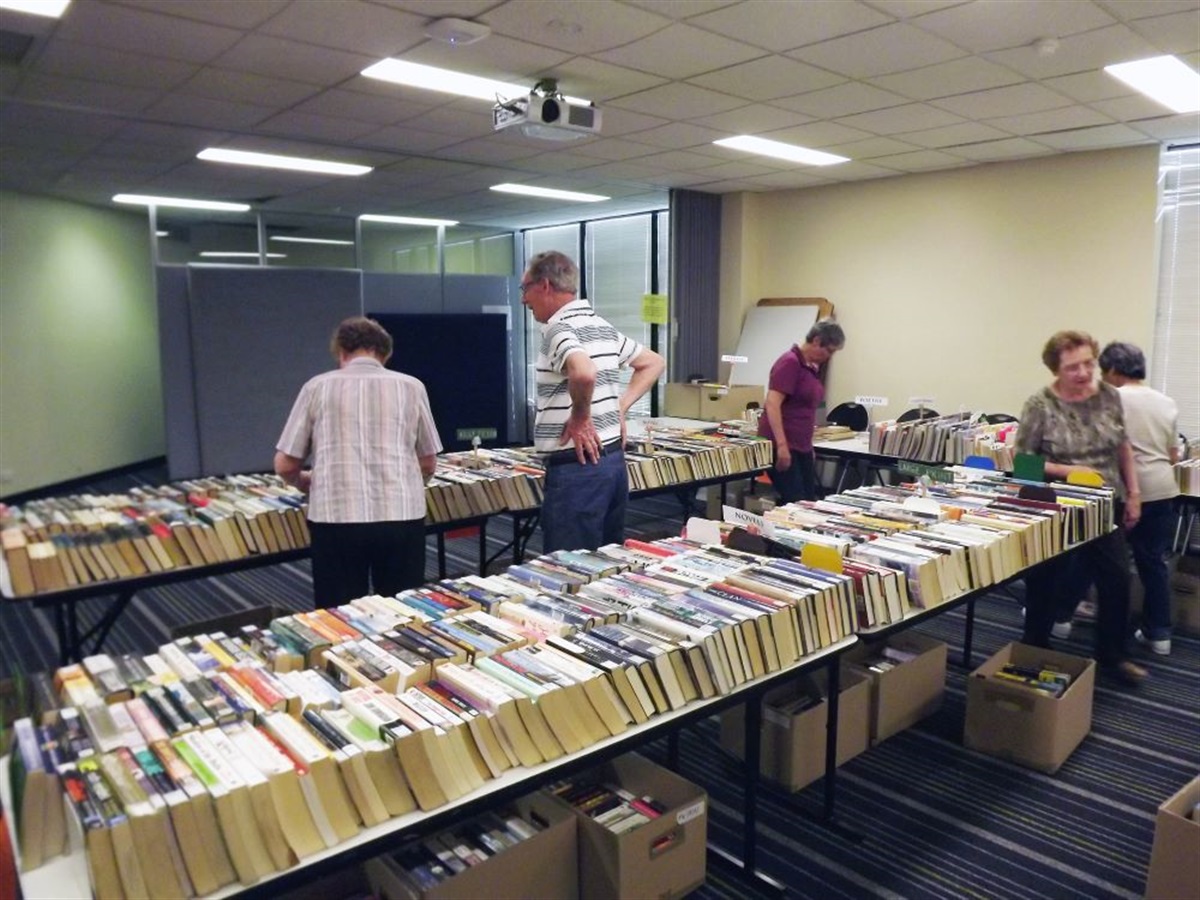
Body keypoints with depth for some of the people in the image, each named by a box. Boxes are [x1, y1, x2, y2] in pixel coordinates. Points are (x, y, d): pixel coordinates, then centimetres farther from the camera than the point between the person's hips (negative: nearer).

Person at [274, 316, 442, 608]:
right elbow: (428, 464, 15)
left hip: (336, 519, -1)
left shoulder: (317, 387, 8)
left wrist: (306, 482, 31)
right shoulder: (411, 386, 10)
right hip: (402, 517, 1)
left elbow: (284, 465, 10)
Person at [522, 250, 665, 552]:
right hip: (612, 459, 9)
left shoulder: (559, 328, -13)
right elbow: (653, 363, 23)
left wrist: (580, 417, -17)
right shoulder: (604, 327, 13)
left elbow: (584, 373, -34)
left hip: (578, 466, -9)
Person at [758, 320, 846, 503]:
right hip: (782, 446, -9)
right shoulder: (790, 363, -15)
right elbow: (772, 404, -23)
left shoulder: (812, 367, 13)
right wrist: (782, 445, -28)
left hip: (802, 447, 9)